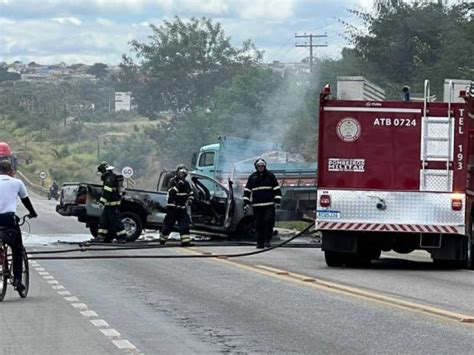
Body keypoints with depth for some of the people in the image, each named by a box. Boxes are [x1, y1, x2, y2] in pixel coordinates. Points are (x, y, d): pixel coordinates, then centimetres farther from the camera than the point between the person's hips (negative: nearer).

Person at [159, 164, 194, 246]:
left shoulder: (186, 183, 11)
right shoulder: (172, 181, -6)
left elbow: (191, 193, 22)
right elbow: (171, 192, -22)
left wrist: (190, 200, 4)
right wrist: (178, 185, -29)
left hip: (182, 208, 5)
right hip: (172, 208, -5)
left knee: (184, 225, -8)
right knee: (168, 225, 2)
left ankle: (185, 241, -11)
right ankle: (162, 240, 18)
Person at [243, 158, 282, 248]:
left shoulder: (270, 176, 5)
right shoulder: (252, 177, 10)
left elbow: (276, 189, 6)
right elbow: (247, 191, 12)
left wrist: (277, 201, -1)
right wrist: (246, 203, 5)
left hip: (269, 204, -2)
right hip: (257, 205, 2)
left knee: (269, 221, -14)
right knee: (259, 224, 2)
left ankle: (267, 240, -5)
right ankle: (260, 242, 6)